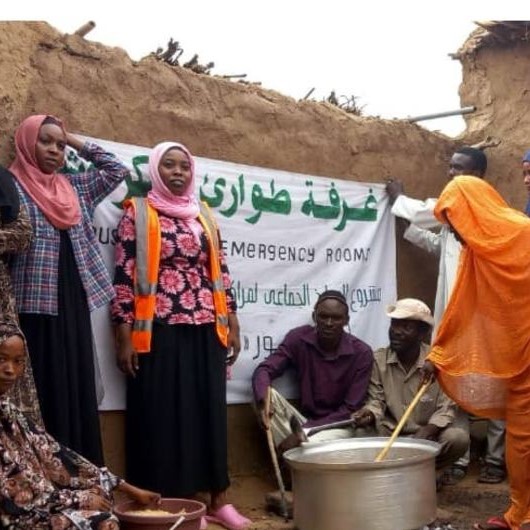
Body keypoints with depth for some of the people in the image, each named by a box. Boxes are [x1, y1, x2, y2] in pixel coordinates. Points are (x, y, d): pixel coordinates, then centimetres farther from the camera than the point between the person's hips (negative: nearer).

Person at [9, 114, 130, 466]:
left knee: (78, 390, 6)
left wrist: (78, 143, 16)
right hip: (34, 306, -6)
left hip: (73, 304, 6)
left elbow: (118, 170, 23)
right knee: (43, 392, -5)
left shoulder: (74, 188, 16)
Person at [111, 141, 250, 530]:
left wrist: (233, 325, 11)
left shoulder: (204, 215, 14)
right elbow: (125, 276, -5)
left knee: (209, 412, 8)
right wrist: (125, 337, -11)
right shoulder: (138, 213, 1)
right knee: (161, 415, 0)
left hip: (206, 331, 4)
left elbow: (220, 272, 15)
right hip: (159, 332, -4)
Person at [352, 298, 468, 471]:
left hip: (429, 432, 0)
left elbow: (446, 407, -10)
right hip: (389, 432, 1)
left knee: (457, 438, -29)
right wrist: (369, 413, -24)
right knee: (361, 433, -29)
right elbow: (376, 400, 1)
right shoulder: (378, 359, -4)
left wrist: (427, 431, -28)